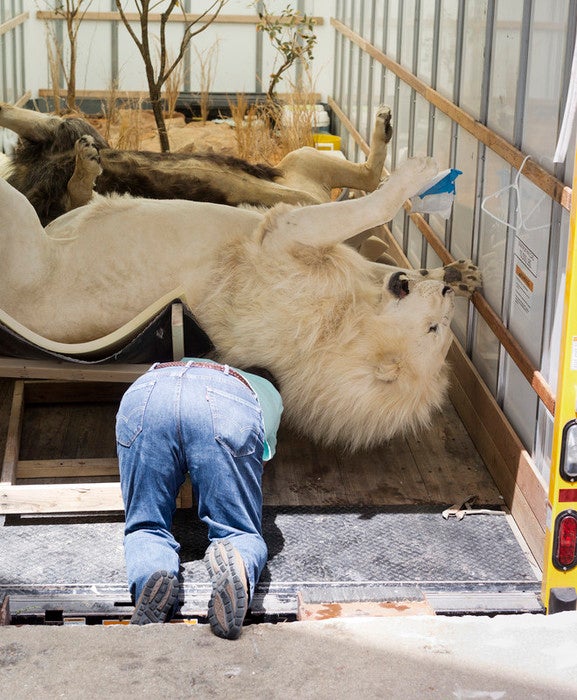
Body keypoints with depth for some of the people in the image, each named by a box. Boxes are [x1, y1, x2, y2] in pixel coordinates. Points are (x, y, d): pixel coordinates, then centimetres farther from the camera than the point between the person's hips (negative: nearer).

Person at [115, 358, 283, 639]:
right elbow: (265, 454, 46)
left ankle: (151, 576, -23)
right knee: (241, 532, 8)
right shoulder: (269, 393, 45)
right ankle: (239, 564, -29)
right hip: (227, 405, -2)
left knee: (146, 528, 13)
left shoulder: (186, 363, 51)